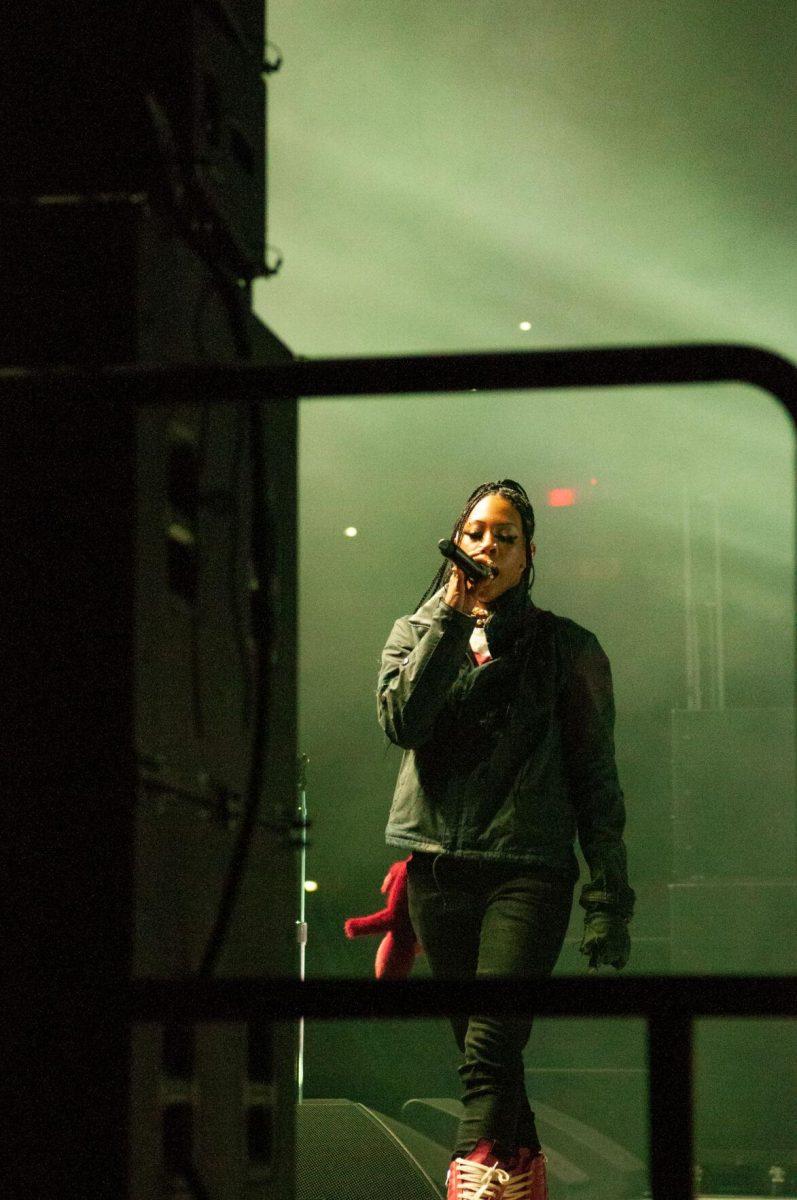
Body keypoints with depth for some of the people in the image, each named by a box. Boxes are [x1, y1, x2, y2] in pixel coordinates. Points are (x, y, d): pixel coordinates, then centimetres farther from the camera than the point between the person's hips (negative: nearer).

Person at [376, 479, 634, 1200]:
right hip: (437, 868, 4)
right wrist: (451, 614, -10)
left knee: (489, 1048, -19)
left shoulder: (566, 647, 6)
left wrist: (609, 901, -2)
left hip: (529, 870, -3)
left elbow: (596, 779, 4)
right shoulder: (416, 633, 13)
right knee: (481, 1051, 8)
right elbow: (402, 721, -7)